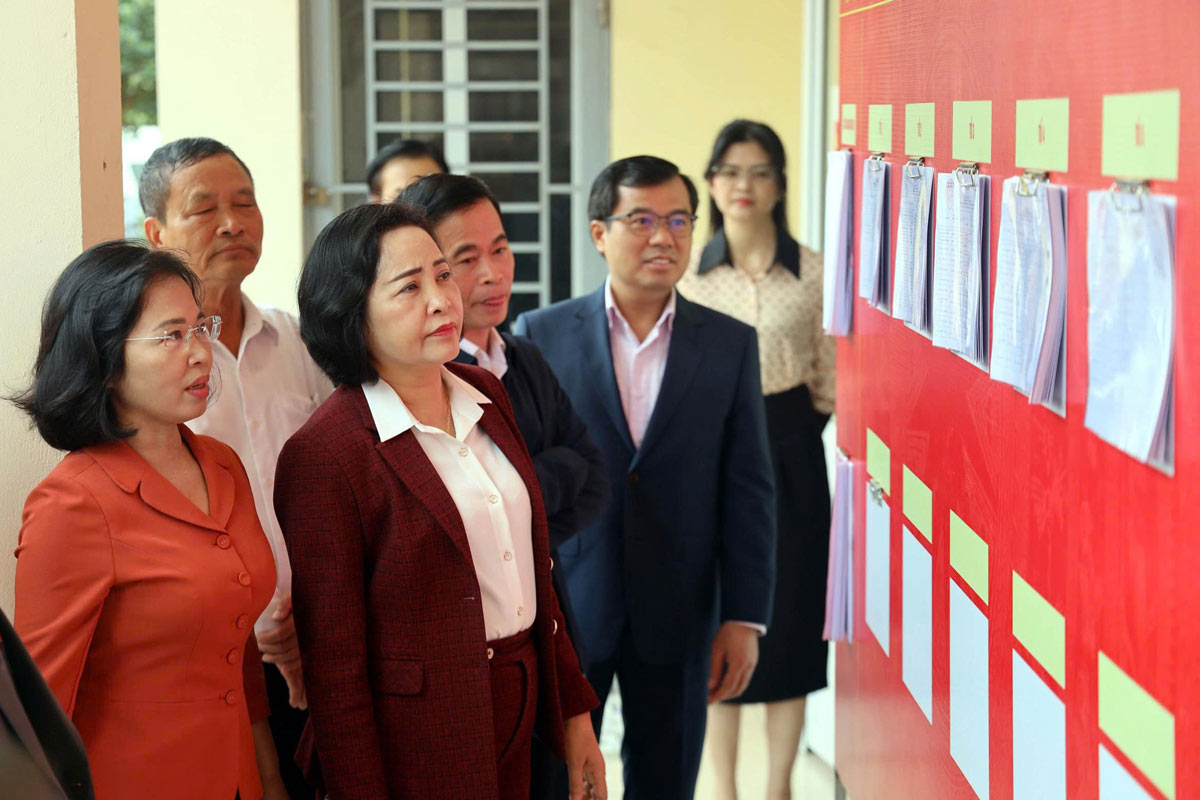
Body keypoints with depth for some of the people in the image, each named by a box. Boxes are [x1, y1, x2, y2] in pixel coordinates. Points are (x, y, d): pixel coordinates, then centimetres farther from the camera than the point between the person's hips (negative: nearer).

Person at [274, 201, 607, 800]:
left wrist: (573, 711, 10)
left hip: (519, 720, 7)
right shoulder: (323, 455, -18)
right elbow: (333, 666, -16)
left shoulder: (486, 397, 5)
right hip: (416, 750, -7)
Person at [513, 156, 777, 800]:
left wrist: (744, 618, -4)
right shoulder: (541, 335, 0)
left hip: (676, 619, 1)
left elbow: (748, 490, 1)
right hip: (563, 610, -1)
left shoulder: (731, 344, 3)